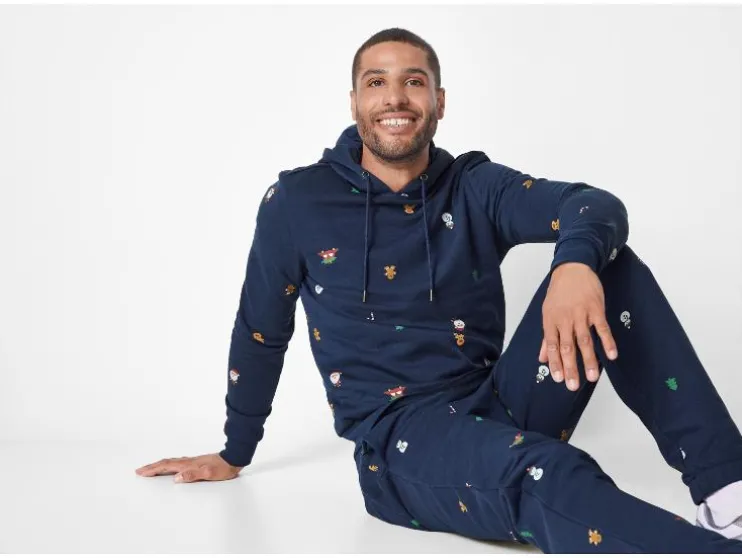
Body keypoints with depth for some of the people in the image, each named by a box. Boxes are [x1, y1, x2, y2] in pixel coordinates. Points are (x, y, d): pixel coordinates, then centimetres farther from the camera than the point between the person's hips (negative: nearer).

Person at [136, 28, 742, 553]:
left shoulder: (476, 187, 4)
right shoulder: (298, 201, -1)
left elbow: (597, 206, -13)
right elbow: (260, 332, 10)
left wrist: (578, 261, -39)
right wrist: (234, 454, 21)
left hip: (500, 405, 4)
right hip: (400, 438, -4)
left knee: (608, 262, -16)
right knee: (546, 475, -38)